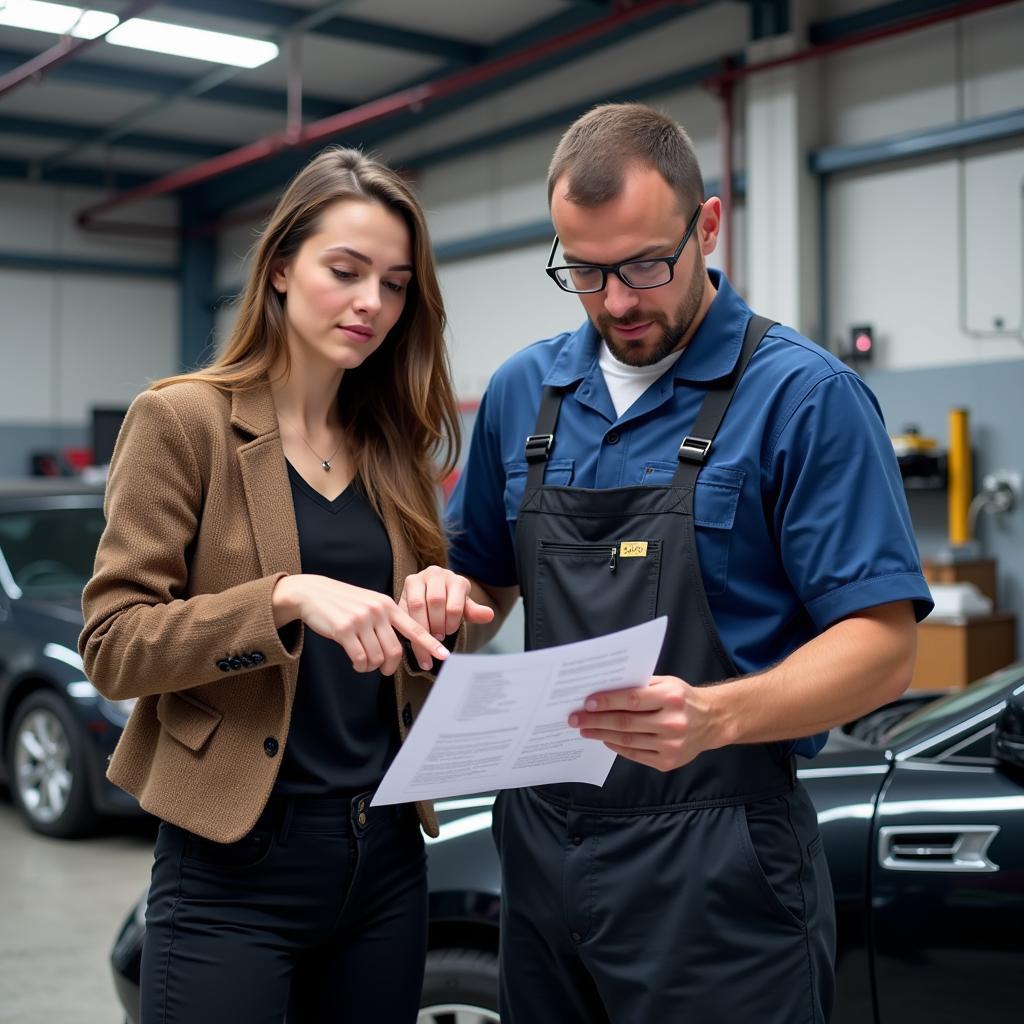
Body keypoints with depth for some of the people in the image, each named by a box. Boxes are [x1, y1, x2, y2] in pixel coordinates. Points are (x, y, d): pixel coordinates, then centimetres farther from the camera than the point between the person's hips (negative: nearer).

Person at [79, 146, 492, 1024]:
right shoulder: (182, 420, -6)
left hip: (387, 855, 6)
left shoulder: (394, 446, 10)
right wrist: (286, 598, -25)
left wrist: (435, 622, -4)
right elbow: (112, 646, -11)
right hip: (234, 862, -5)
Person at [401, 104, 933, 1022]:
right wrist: (446, 597, -6)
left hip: (715, 873, -5)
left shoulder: (806, 395, -10)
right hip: (540, 843, 5)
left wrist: (717, 715, -30)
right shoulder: (524, 391, 7)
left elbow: (883, 645, -13)